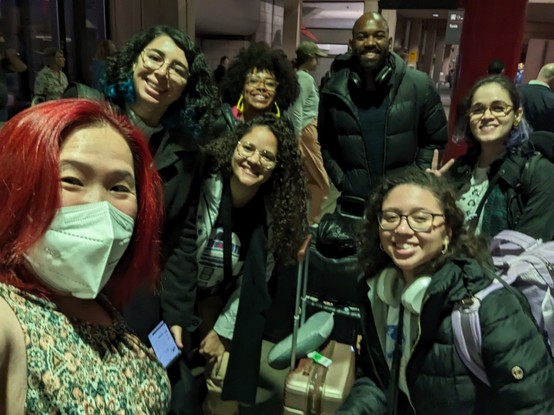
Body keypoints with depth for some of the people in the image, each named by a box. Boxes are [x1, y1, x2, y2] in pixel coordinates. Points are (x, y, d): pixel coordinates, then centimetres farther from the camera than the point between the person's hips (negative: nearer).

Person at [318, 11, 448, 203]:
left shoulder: (419, 85, -8)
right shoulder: (334, 89, -5)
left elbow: (434, 140, 2)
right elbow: (325, 142, 7)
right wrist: (341, 181, 0)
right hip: (353, 200, 1)